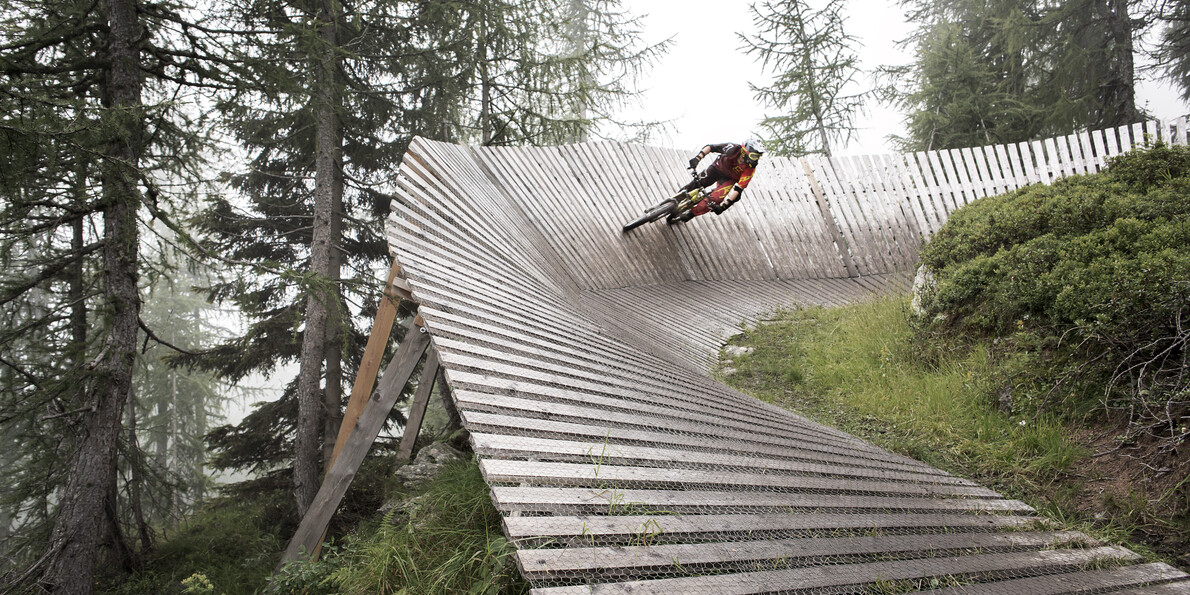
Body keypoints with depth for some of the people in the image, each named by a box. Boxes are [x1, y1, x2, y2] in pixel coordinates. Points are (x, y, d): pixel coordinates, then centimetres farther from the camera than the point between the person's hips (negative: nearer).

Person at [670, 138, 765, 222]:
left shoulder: (750, 169, -32)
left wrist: (724, 205, -39)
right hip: (718, 167, 1)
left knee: (715, 199, -19)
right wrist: (697, 157, -37)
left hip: (729, 179, -1)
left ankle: (690, 214, -2)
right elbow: (710, 147, -24)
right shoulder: (733, 148, -33)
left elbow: (738, 188, -33)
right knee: (696, 183, -6)